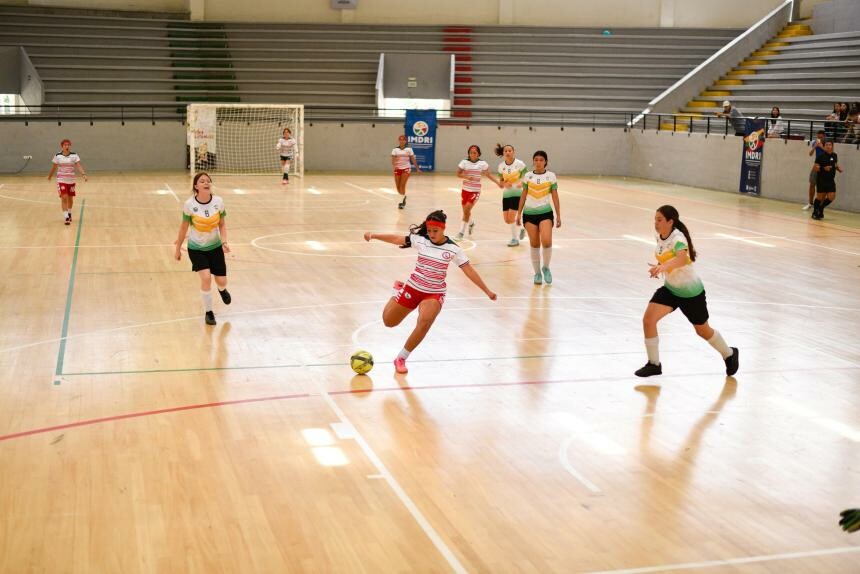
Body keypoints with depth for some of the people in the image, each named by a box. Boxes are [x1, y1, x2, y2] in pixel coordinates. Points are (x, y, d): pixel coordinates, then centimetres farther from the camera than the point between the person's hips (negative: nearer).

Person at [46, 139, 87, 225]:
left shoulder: (74, 155, -5)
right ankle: (66, 217, -12)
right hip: (61, 180, -2)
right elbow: (54, 167, 9)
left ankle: (69, 213, 38)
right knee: (64, 198, -12)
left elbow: (79, 165, -15)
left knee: (70, 198, 13)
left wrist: (83, 174, -30)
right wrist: (50, 176, 20)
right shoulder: (57, 156, -4)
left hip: (71, 180, 2)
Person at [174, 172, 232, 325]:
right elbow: (183, 227, -5)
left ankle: (222, 290, 44)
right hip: (196, 248, -2)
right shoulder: (189, 204, -17)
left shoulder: (218, 201, -13)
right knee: (206, 278, -18)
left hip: (215, 246, 2)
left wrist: (224, 241, -17)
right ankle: (208, 312, 4)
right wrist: (178, 248, 4)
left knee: (221, 281, 3)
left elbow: (222, 224, -1)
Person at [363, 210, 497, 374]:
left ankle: (401, 358, -15)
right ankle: (399, 290, 44)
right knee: (388, 321, 12)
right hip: (413, 288, 2)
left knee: (425, 321, -31)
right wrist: (374, 235, -20)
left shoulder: (453, 248, -9)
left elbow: (469, 270, -7)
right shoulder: (420, 240, -6)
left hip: (434, 294, -2)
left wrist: (487, 291, -8)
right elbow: (397, 239, -7)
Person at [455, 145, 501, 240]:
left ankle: (462, 231, -7)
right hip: (465, 189, 3)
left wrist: (497, 182, 0)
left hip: (475, 190, -2)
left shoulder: (482, 163, -2)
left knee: (467, 209, -16)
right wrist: (466, 177, -18)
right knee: (465, 211, 9)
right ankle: (471, 223, 43)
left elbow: (488, 174, 8)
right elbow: (458, 174, 0)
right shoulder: (464, 162, -1)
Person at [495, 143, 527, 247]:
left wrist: (522, 182, -25)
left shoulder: (519, 164, -11)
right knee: (506, 219, 4)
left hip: (517, 193, -5)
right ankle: (521, 229, 33)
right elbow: (501, 181, 11)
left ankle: (515, 239, 5)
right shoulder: (501, 166, 2)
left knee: (511, 216, -12)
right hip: (506, 193, 5)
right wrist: (504, 184, -11)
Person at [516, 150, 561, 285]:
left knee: (546, 241, -18)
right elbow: (523, 195, 11)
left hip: (545, 212, -2)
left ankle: (546, 267, 5)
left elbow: (555, 196, 3)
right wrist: (519, 213, 10)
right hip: (529, 213, 2)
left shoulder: (551, 176, 1)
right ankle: (537, 273, 14)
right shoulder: (528, 176, 5)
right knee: (534, 244, 2)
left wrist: (558, 215, 2)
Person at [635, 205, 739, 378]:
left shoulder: (678, 238, -28)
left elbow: (682, 258, -51)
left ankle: (730, 354, 42)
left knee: (702, 330, 13)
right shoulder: (660, 237, -5)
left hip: (691, 292, -6)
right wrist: (659, 267, 8)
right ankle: (654, 364, 0)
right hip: (670, 289, 6)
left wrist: (663, 266, -66)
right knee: (648, 319, -14)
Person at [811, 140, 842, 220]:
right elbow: (815, 167, -11)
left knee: (831, 197, -2)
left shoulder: (834, 156, 6)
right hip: (821, 180, -5)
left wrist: (839, 168, 5)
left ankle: (821, 208, 21)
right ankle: (815, 212, 19)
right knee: (820, 197, 0)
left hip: (831, 180, 5)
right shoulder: (820, 157, -11)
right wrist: (824, 168, -25)